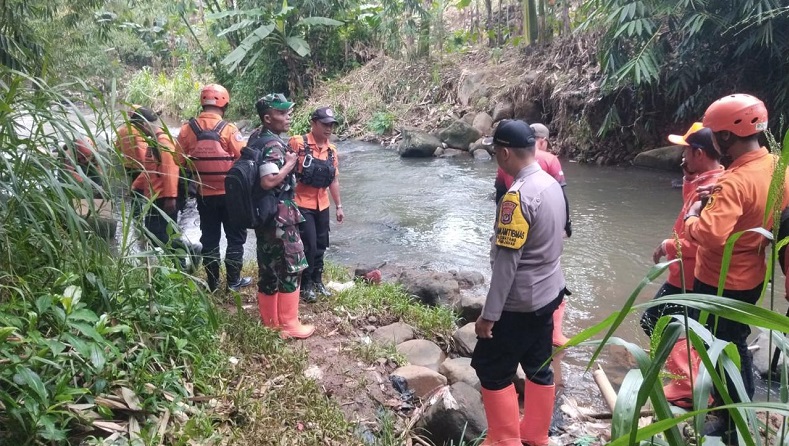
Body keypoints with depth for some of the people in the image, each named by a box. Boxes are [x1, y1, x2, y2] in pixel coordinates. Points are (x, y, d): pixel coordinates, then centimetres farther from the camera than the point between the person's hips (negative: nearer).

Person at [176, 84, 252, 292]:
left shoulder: (187, 128, -3)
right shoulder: (228, 129, -13)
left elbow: (180, 160, -1)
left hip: (204, 193, 3)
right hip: (230, 192, -3)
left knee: (209, 237, 13)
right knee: (235, 236, 9)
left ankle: (212, 282, 19)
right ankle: (233, 280, 12)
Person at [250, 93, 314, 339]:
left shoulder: (255, 138, 10)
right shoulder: (273, 144, -19)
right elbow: (268, 182, -31)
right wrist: (290, 164, -17)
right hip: (279, 215, -9)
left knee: (268, 267, 15)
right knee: (290, 268, 0)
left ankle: (269, 320, 25)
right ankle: (288, 324, 8)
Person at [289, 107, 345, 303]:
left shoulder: (332, 151, 7)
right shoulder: (297, 143, -13)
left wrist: (338, 206, 17)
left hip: (322, 205, 6)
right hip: (301, 205, -6)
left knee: (320, 245, 14)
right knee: (308, 246, -4)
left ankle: (317, 280, 31)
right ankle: (305, 285, 12)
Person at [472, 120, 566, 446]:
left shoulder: (518, 196, -24)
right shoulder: (552, 184, 4)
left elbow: (507, 262, -24)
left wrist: (489, 315, -18)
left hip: (521, 302, -9)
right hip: (548, 293, 9)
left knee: (491, 369, 6)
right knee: (539, 367, 18)